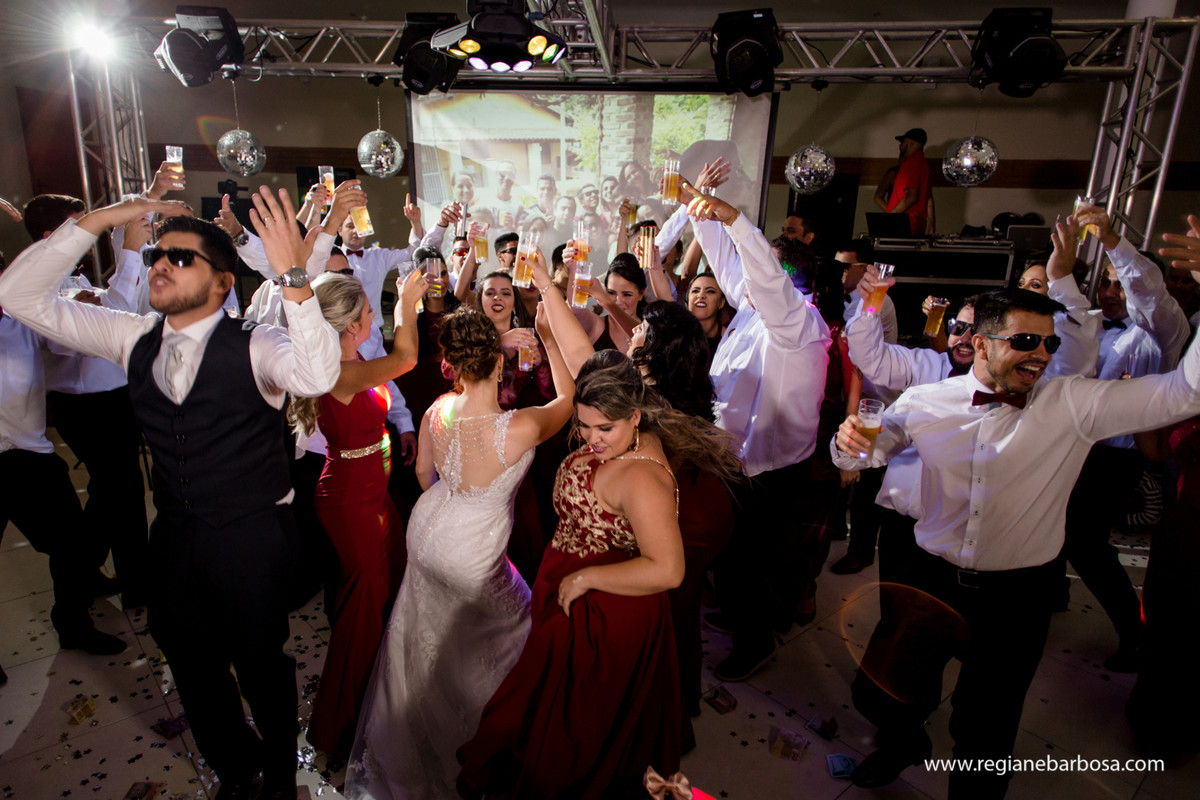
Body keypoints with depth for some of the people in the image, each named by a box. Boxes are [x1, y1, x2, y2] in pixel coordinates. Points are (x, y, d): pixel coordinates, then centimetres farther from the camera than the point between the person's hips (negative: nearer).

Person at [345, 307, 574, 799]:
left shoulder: (437, 411, -16)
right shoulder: (519, 429, -33)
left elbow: (423, 472, 3)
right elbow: (568, 396, -13)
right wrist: (549, 339, -4)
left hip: (426, 531, 6)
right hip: (470, 559, -5)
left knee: (423, 638, 30)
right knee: (517, 618, 24)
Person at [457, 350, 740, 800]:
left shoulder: (640, 478, -36)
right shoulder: (626, 439, -8)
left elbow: (667, 571, -37)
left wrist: (584, 579, -29)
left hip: (603, 615, -11)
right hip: (570, 595, 11)